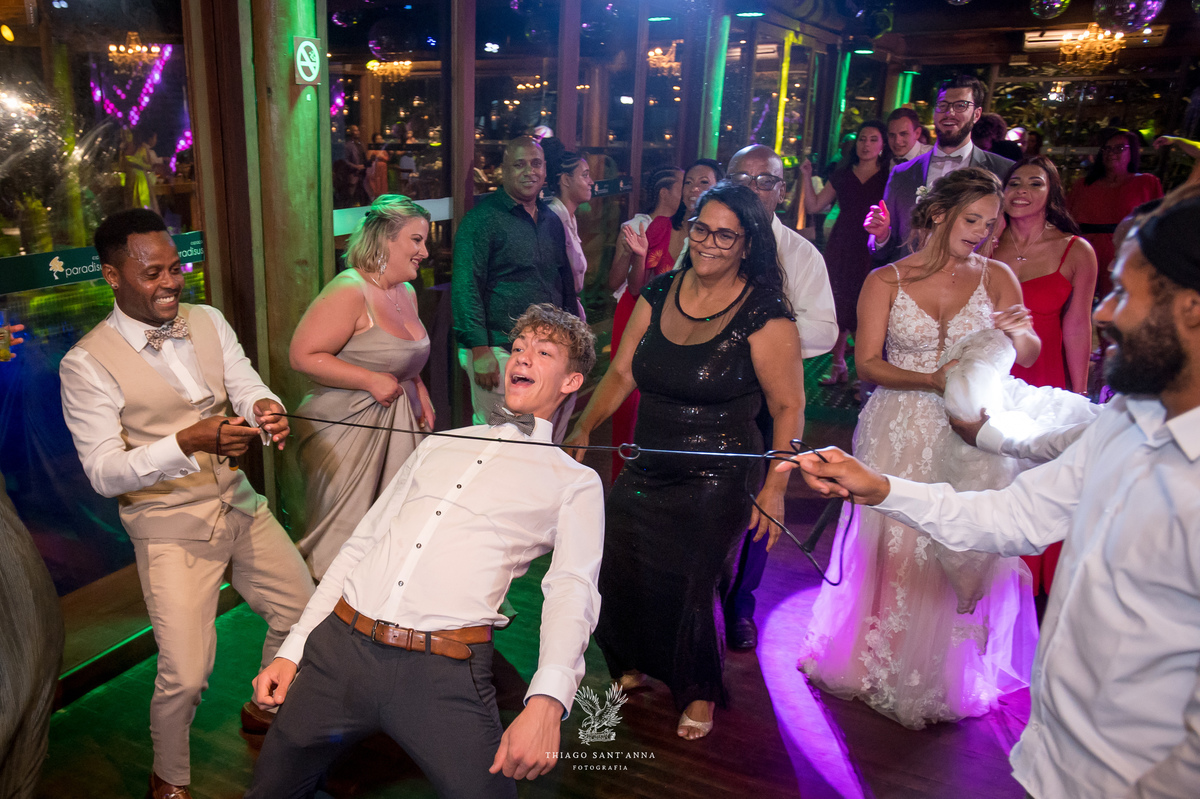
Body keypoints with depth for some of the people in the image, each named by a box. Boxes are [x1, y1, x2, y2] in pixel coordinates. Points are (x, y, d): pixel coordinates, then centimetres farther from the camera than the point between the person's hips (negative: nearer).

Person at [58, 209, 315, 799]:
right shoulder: (86, 364, -13)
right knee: (186, 674, -10)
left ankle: (266, 709, 41)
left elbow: (247, 386, 0)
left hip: (239, 504, 6)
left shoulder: (209, 322, 4)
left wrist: (266, 409, -25)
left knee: (303, 612, 13)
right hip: (171, 525, -6)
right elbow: (104, 473, -16)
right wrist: (188, 442, -31)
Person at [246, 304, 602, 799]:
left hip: (443, 672, -4)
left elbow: (572, 590, -8)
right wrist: (291, 650, 11)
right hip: (338, 646, 4)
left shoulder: (575, 483, 7)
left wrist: (546, 702, -25)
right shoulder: (438, 446, 19)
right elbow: (361, 544, 18)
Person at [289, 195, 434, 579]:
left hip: (397, 423, 8)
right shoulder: (349, 292, -17)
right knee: (345, 531, 1)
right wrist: (372, 381, -21)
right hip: (347, 425, -8)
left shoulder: (407, 293, 11)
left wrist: (419, 392, 10)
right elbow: (303, 355, -22)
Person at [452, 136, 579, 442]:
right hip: (499, 351, -6)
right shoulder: (482, 218, -7)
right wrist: (480, 352, -18)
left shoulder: (552, 221, 14)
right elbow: (465, 288, -13)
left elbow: (565, 281, 22)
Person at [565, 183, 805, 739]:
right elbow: (621, 372, 7)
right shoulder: (659, 294, 3)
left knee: (688, 588, 4)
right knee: (613, 572, 8)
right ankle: (635, 665, 41)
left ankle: (699, 694, 35)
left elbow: (788, 407, -9)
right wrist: (583, 429, -4)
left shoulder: (765, 316, -12)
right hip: (646, 473, 5)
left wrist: (775, 486, -15)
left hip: (717, 484, -5)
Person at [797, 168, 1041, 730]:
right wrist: (934, 380, -19)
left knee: (961, 553, 4)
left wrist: (1015, 332, -24)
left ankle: (945, 676, 26)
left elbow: (1029, 354, -1)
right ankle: (878, 662, 27)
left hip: (970, 437, 2)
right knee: (893, 549, 4)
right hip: (899, 435, -1)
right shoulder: (886, 281, 0)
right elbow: (867, 364, -5)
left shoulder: (996, 277, 5)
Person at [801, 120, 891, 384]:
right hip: (841, 250, 3)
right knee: (839, 305, 3)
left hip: (872, 251, -3)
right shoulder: (842, 174, 13)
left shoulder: (889, 177, 4)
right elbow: (813, 206, 11)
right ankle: (838, 364, 16)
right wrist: (807, 176, 3)